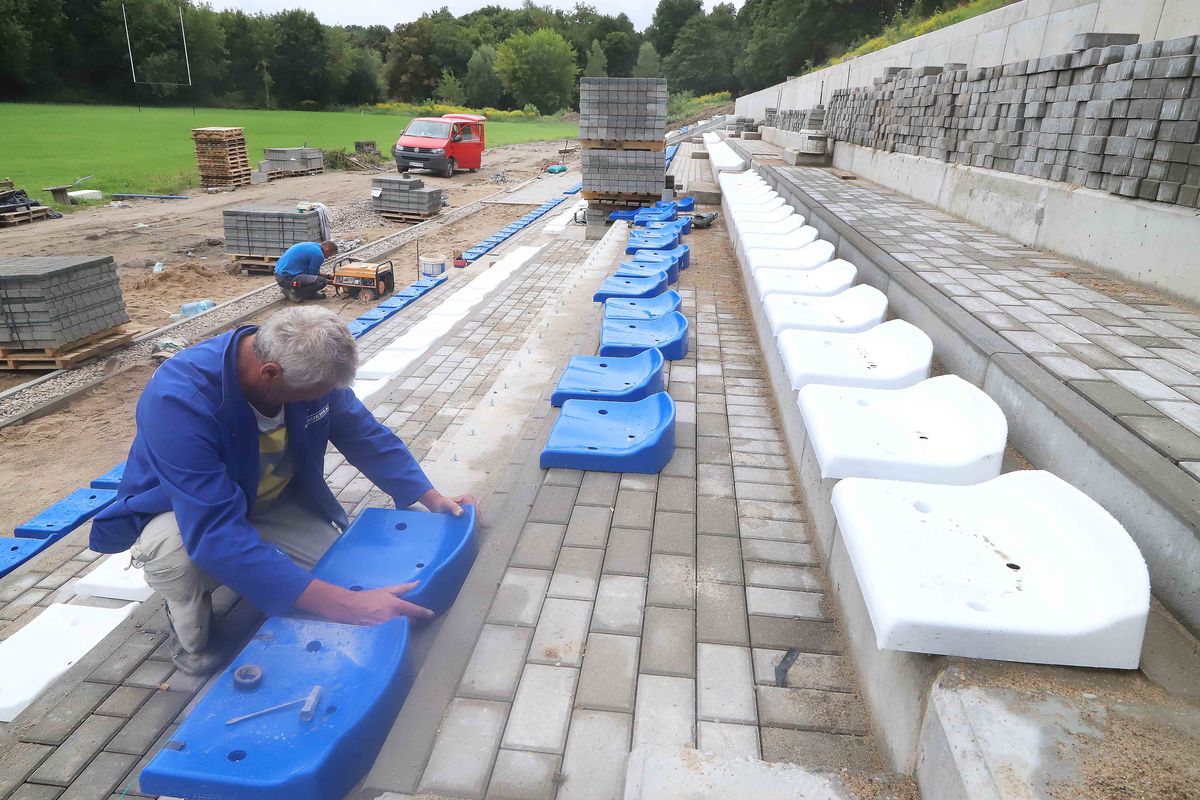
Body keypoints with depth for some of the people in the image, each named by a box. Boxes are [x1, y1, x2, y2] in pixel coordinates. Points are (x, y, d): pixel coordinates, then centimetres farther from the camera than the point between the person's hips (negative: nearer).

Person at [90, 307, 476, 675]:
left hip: (269, 500, 5)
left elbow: (364, 434, -5)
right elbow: (217, 534, -45)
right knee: (177, 554, -37)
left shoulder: (304, 365, -21)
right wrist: (344, 604, -50)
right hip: (181, 509, -4)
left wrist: (432, 498, -10)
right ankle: (194, 643, -2)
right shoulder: (179, 400, -39)